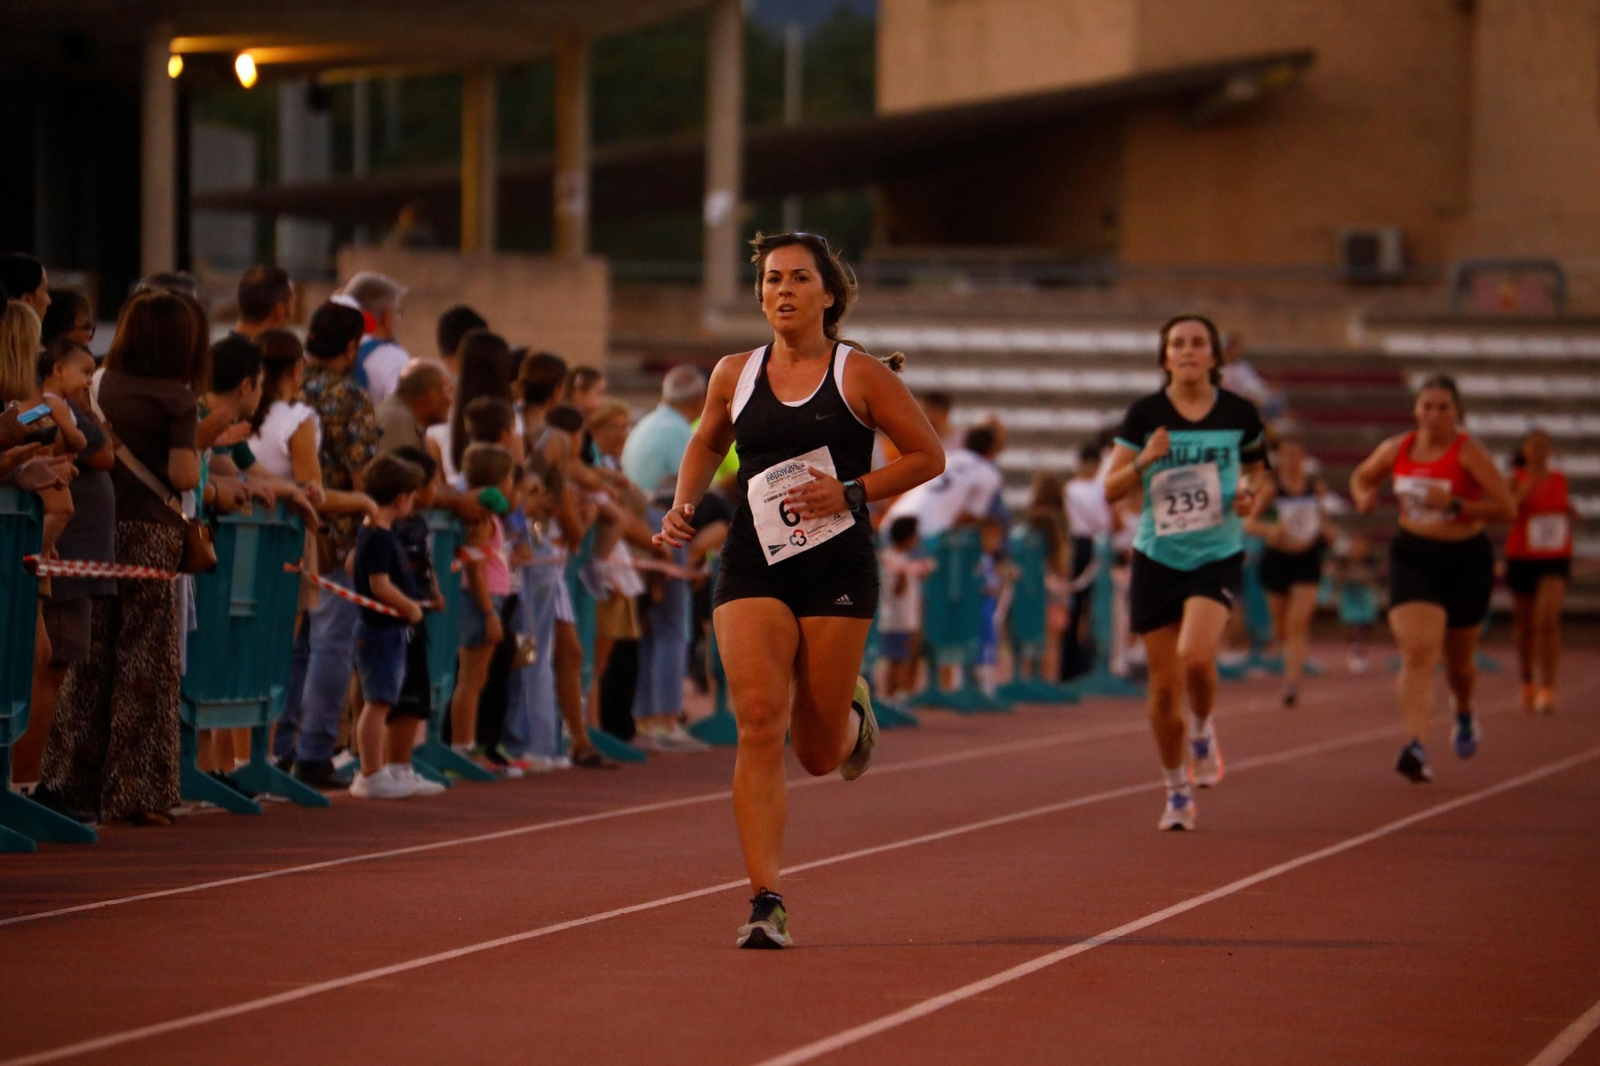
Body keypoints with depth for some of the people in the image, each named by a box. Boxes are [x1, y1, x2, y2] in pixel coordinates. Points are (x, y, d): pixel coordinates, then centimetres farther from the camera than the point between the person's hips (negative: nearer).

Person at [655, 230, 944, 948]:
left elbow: (929, 456, 3)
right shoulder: (734, 376, 8)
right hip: (753, 567, 2)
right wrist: (684, 507, 8)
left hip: (837, 568, -2)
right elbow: (706, 445, 27)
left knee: (819, 753, 4)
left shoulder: (861, 375, -1)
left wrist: (851, 493, -10)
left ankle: (852, 713, 44)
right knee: (758, 723, -16)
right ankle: (766, 903, -17)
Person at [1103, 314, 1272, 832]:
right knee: (1164, 686, 3)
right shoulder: (1145, 414, -3)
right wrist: (1144, 461, -19)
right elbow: (1110, 489, -1)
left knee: (1195, 656, -26)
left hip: (1218, 555, -1)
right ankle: (1178, 793, 21)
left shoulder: (1239, 413, 0)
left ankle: (1201, 732, 6)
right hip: (1157, 557, 1)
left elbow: (1258, 473, 15)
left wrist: (1254, 497, -7)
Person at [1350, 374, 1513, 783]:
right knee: (1418, 653, -18)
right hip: (1413, 556, 1)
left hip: (1466, 559, -1)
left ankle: (1465, 715, 50)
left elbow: (1506, 508, -17)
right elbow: (1361, 477, 20)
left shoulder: (1468, 452, -12)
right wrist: (1363, 497, -3)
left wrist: (1454, 504, -27)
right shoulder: (1397, 449, 0)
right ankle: (1417, 746, -29)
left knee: (1458, 658, 15)